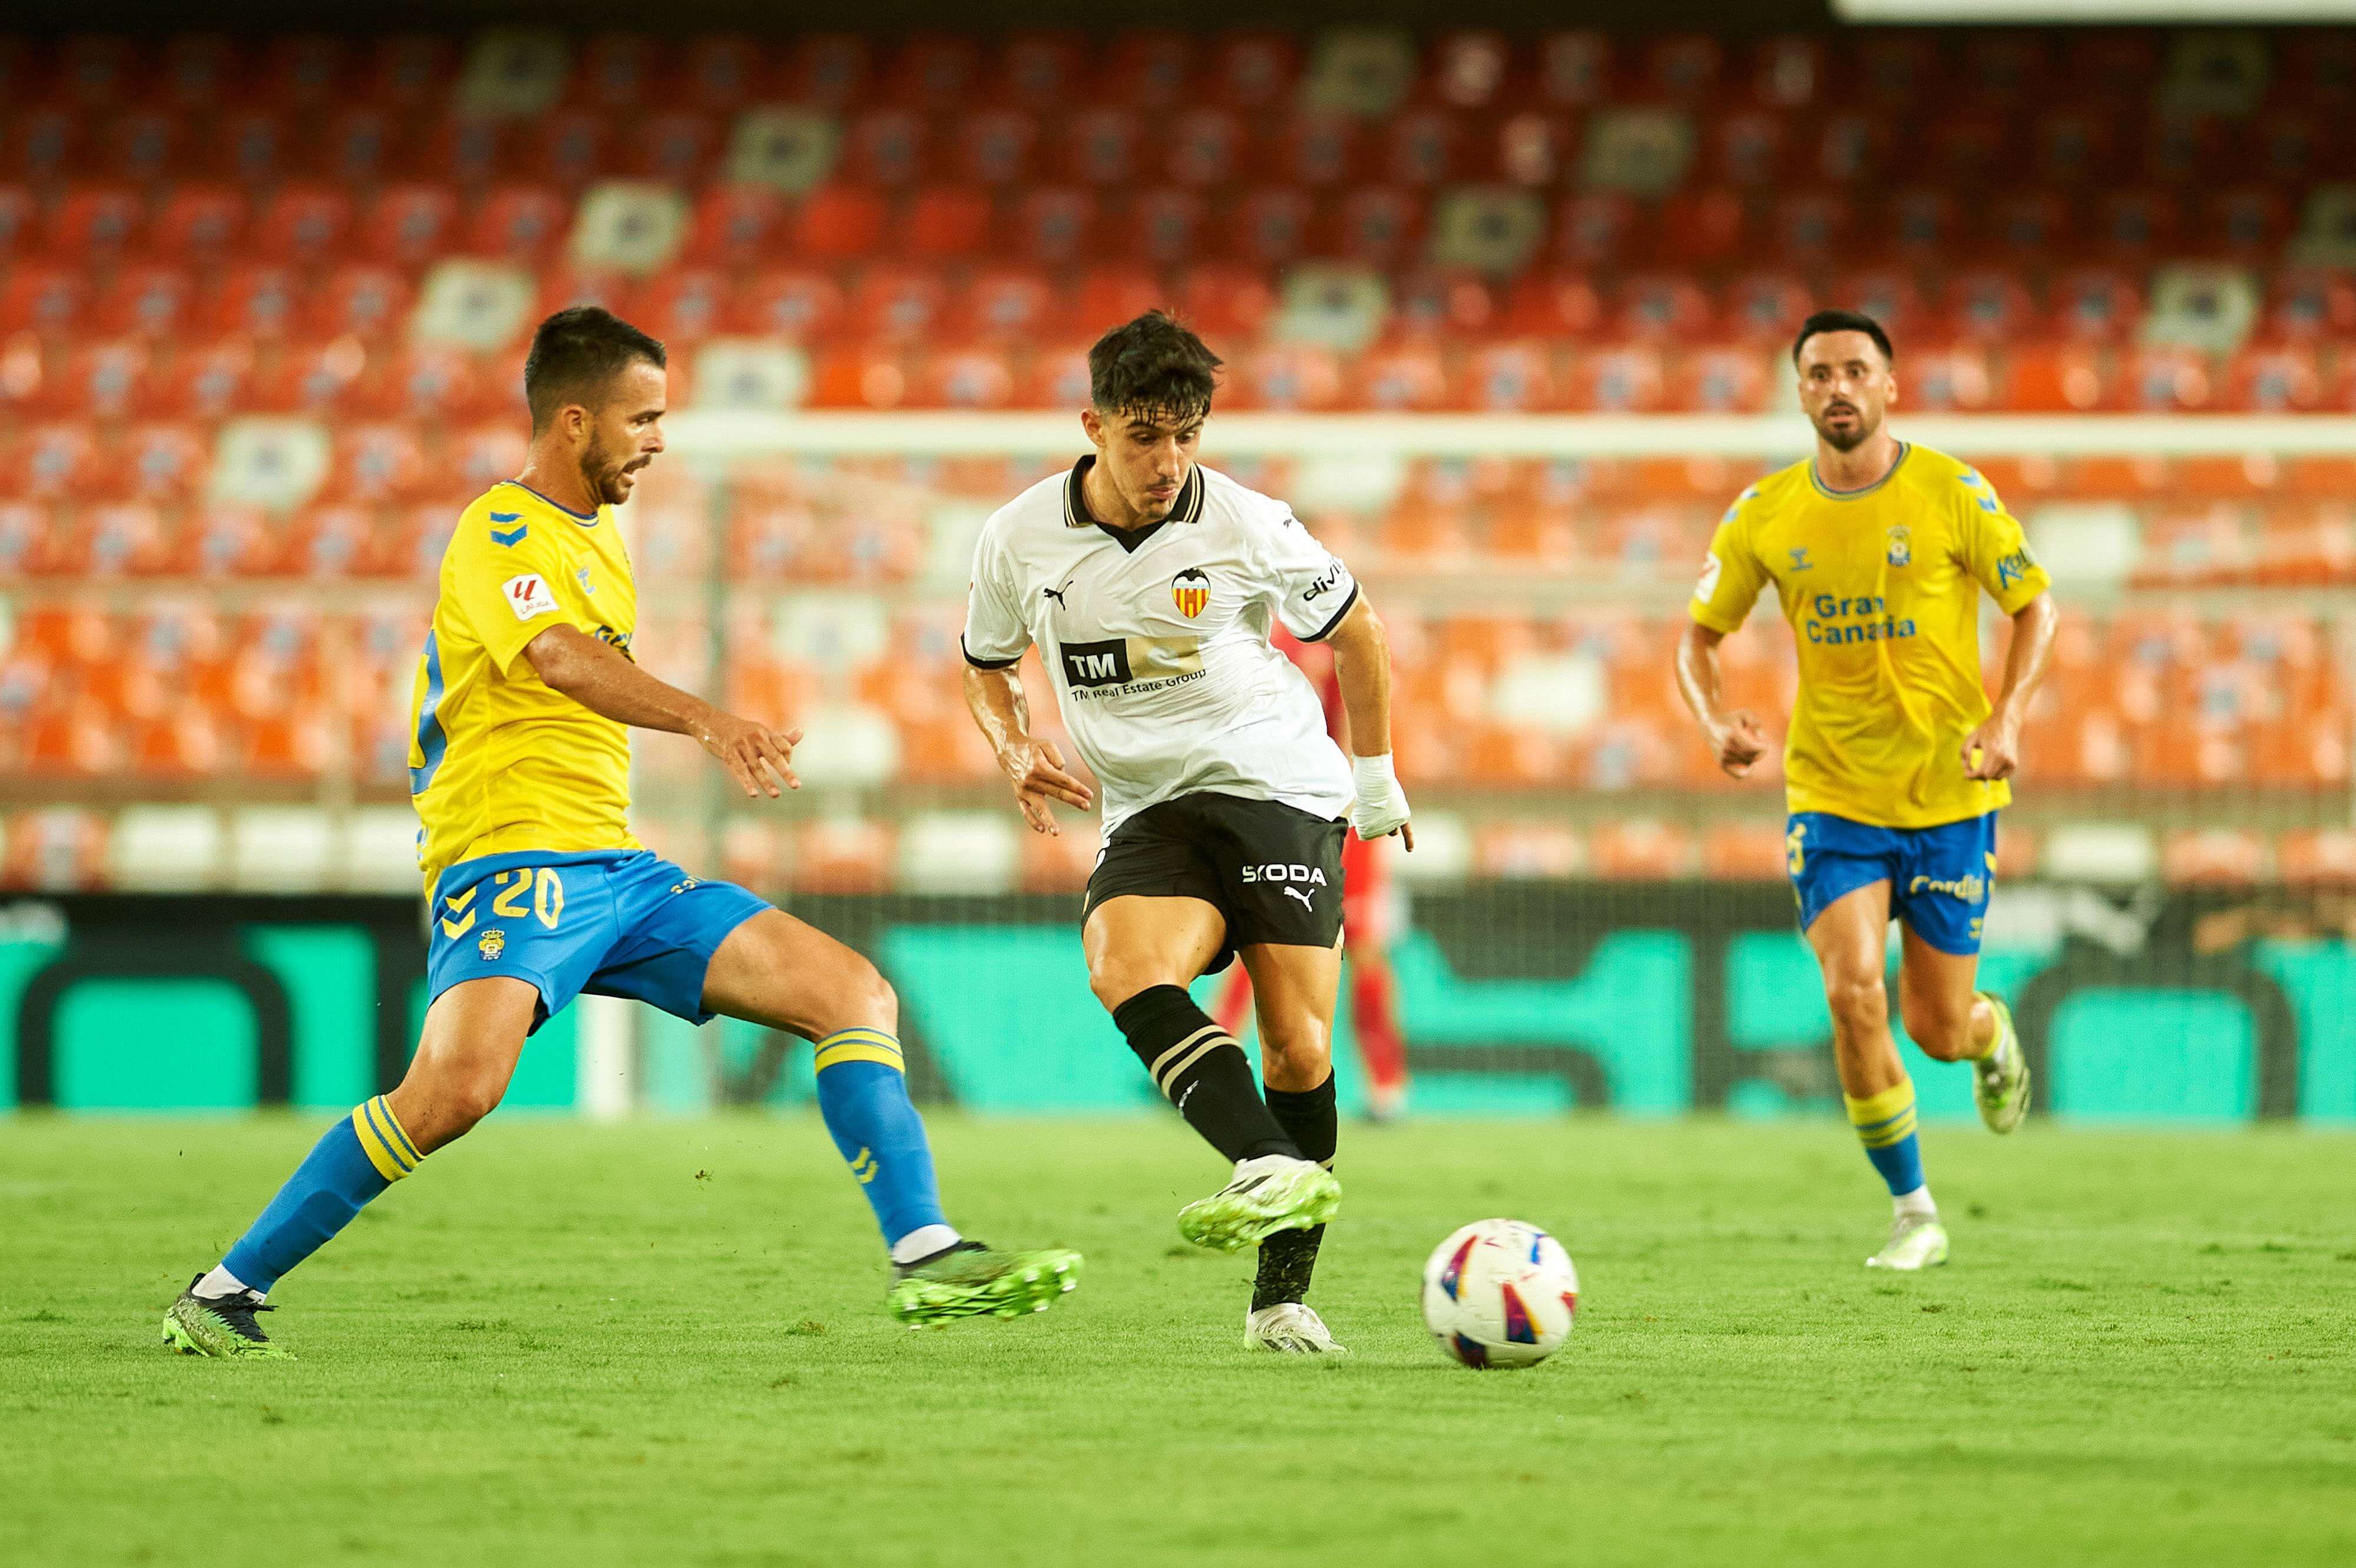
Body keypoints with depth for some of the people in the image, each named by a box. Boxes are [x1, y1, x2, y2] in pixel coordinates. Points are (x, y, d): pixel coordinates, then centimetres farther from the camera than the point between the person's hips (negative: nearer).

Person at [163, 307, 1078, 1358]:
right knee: (458, 1086, -31)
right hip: (508, 865, -9)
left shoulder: (596, 539, 20)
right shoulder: (502, 532, -9)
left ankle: (926, 1261, -4)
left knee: (855, 993, -1)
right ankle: (225, 1294, -19)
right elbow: (558, 657, -30)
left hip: (617, 873, 9)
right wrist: (705, 722, -43)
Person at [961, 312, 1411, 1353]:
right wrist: (1015, 750, -4)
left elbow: (1353, 629, 9)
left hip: (1279, 788, -1)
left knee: (1299, 1044, -10)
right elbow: (985, 662, 16)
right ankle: (1274, 1174, -45)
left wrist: (1376, 774, 16)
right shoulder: (1022, 540, -4)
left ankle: (1282, 1294, 2)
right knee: (1123, 968, -30)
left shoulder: (1248, 530, -9)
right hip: (1149, 809, 1)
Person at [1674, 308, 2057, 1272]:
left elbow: (2034, 607, 2)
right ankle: (1913, 1212, -1)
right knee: (1853, 995, -18)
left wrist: (2008, 718, -13)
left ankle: (1991, 1033, 43)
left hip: (1950, 795, -1)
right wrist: (1715, 722, -11)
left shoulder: (1950, 494, -7)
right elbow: (1699, 635, 9)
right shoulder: (1764, 516, -2)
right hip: (1832, 797, 1)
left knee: (1935, 1030, 2)